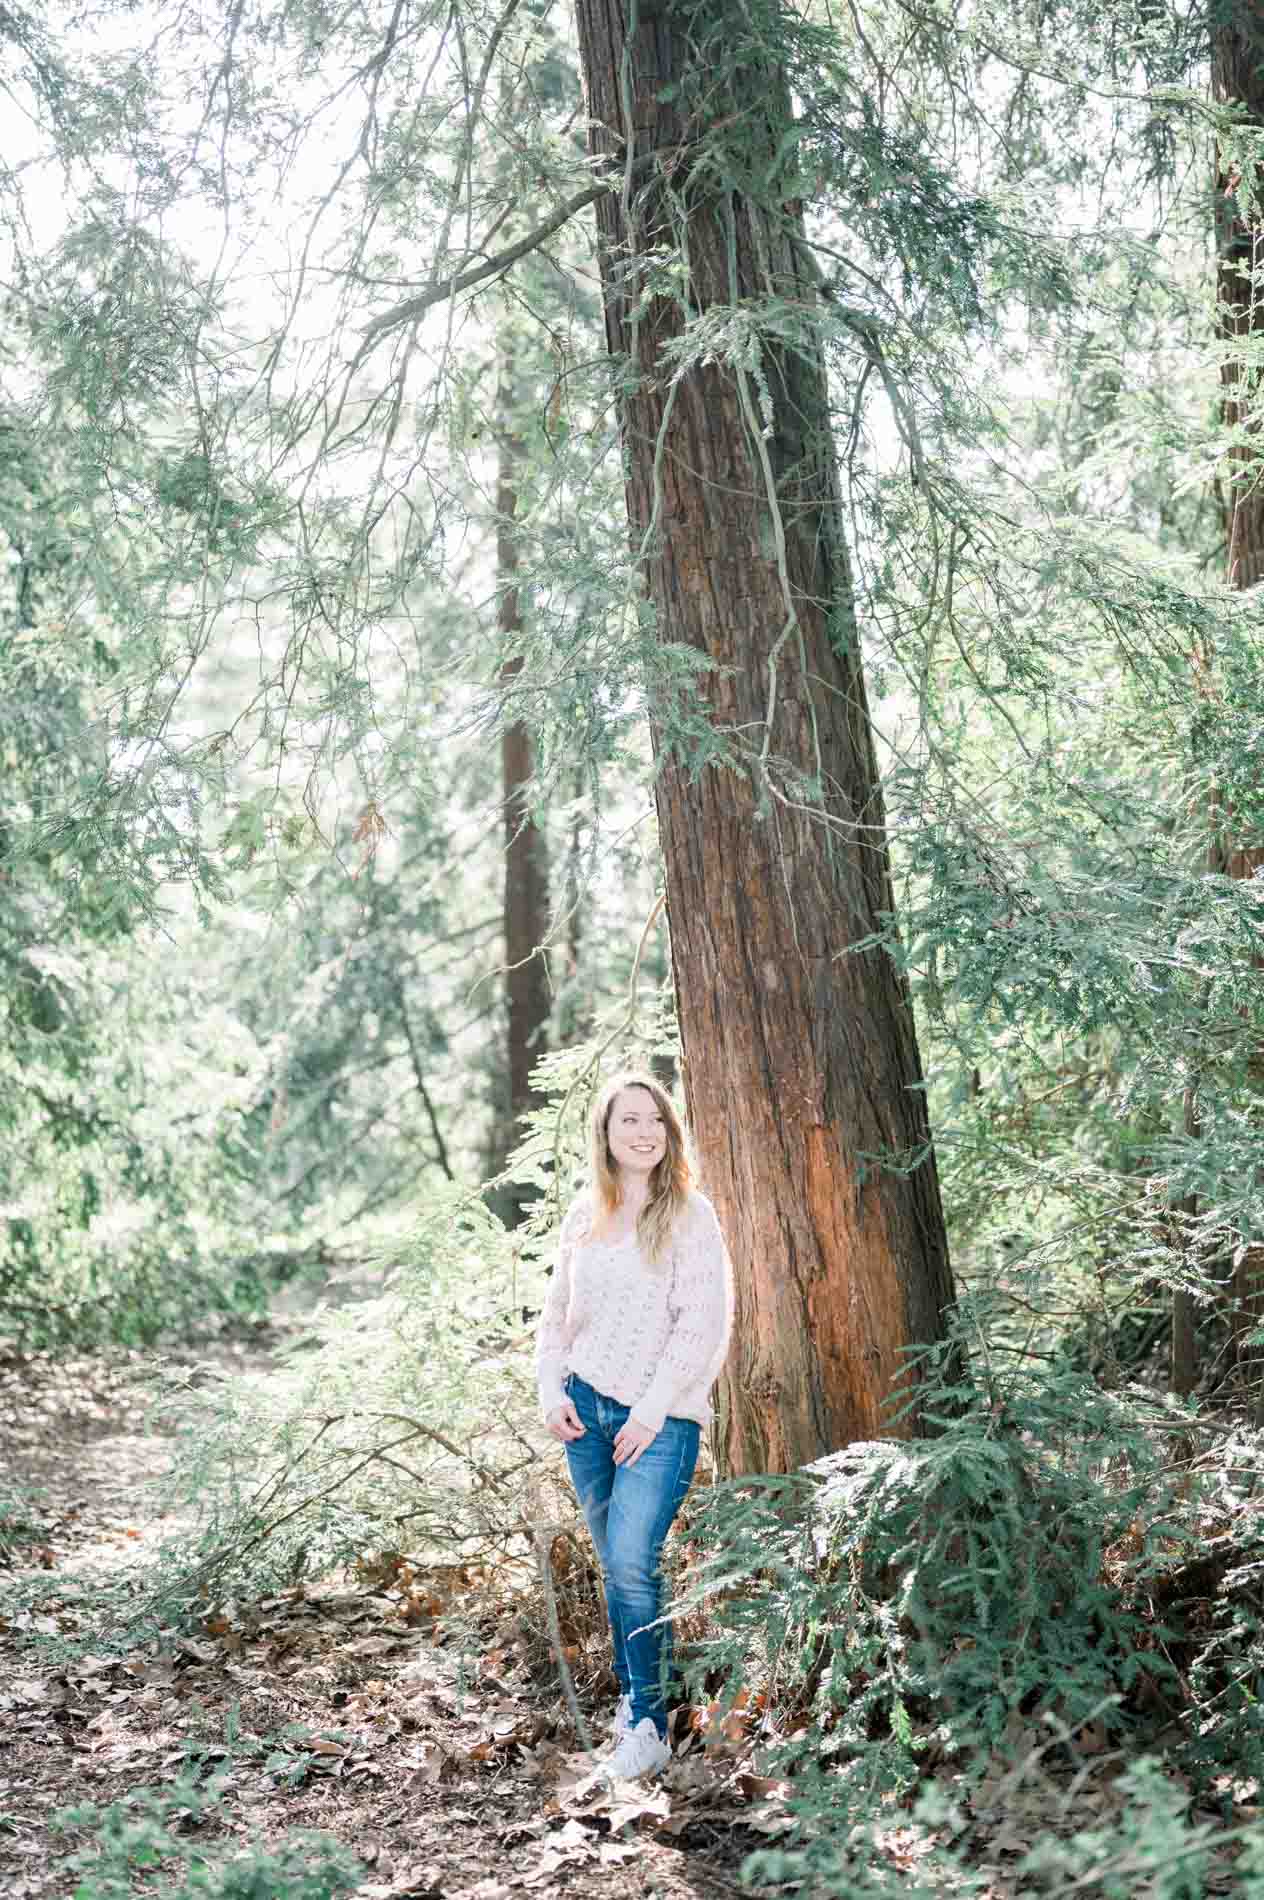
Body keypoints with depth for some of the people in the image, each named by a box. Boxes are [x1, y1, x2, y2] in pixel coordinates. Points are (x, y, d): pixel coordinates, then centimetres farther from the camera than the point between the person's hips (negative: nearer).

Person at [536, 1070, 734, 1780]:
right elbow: (559, 1309, 17)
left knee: (630, 1562, -14)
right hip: (586, 1409, 5)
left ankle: (648, 1724, -5)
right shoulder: (584, 1215, 10)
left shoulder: (690, 1215, -6)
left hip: (660, 1418, -5)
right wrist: (552, 1389, 4)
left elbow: (703, 1323, -11)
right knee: (618, 1565, 11)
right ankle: (642, 1687, 26)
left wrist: (652, 1412, -14)